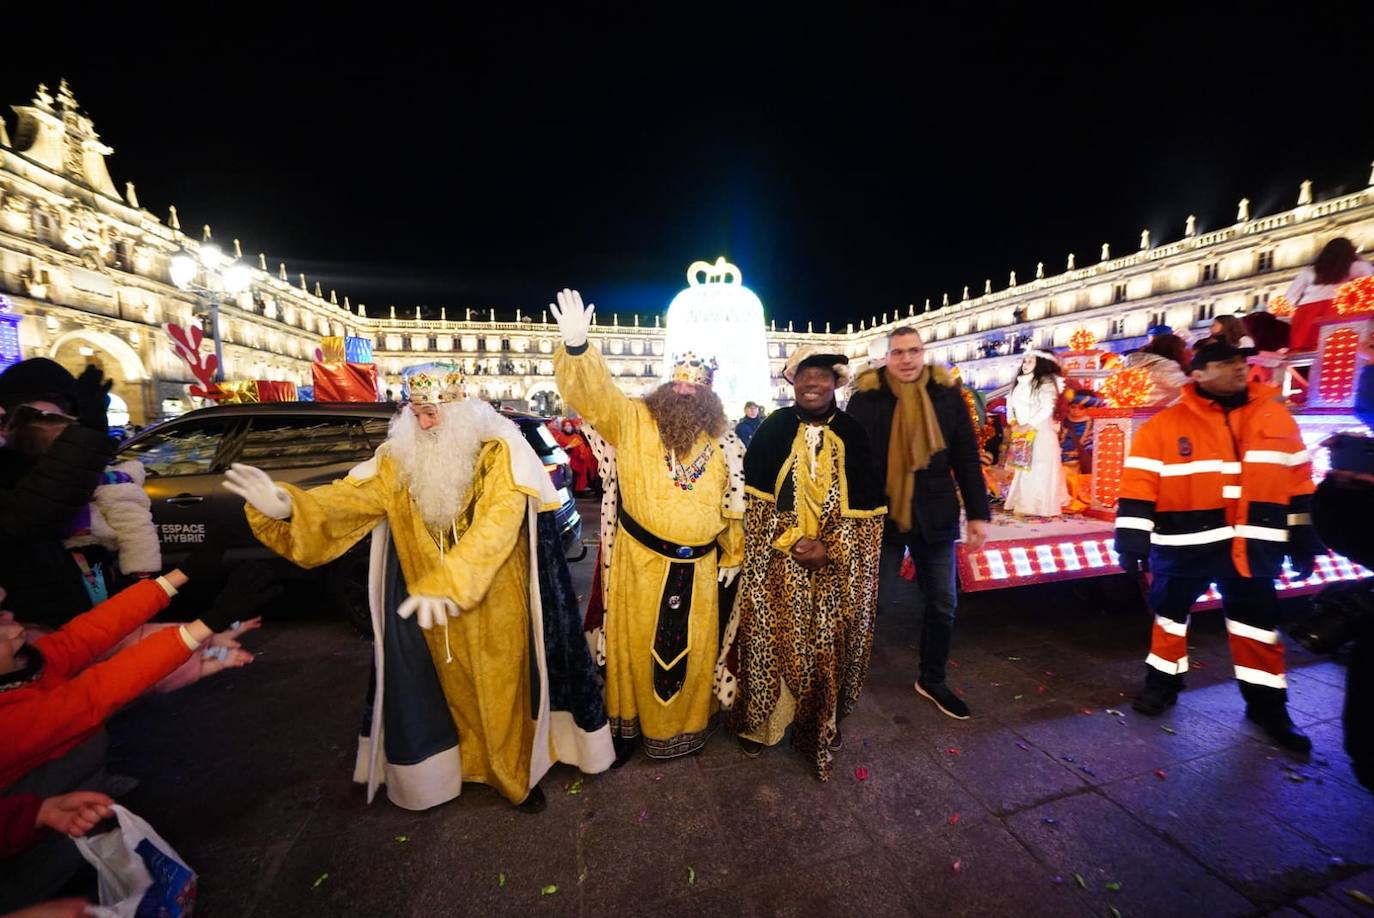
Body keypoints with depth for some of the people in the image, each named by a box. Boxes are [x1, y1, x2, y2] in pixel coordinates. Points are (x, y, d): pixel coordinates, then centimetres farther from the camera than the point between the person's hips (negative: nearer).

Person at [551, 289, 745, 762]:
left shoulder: (722, 441, 3)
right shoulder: (633, 419, -6)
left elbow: (733, 504, 8)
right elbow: (594, 392, -22)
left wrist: (732, 555, 10)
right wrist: (577, 346, -39)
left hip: (697, 566, 3)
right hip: (640, 560, -2)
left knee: (692, 649, 16)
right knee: (634, 643, 14)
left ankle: (686, 723, 42)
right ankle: (627, 724, 38)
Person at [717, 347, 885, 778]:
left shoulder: (854, 436, -1)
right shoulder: (773, 429, -2)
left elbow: (868, 511, -2)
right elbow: (754, 497, -3)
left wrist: (829, 549, -12)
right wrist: (788, 540, -10)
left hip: (835, 571, 1)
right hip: (776, 565, 0)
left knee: (826, 648, 11)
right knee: (770, 642, 7)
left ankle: (818, 728, 36)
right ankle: (759, 722, 31)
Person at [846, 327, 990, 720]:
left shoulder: (947, 395, 2)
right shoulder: (865, 398, -6)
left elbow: (967, 459, 5)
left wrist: (978, 513, 1)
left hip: (935, 517, 3)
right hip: (879, 516, -3)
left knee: (941, 603, 14)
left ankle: (932, 680, 36)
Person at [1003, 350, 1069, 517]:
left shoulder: (1046, 383, -6)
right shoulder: (1020, 384, 14)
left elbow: (1047, 409, -15)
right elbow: (1011, 404, 13)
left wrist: (1027, 426, -18)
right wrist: (1013, 423, -4)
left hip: (1042, 433, -6)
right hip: (1023, 434, 6)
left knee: (1040, 469, -5)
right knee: (1023, 468, 8)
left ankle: (1042, 506, 2)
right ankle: (1024, 504, 16)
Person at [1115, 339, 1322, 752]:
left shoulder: (1276, 415, 5)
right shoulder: (1165, 424, -8)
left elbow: (1299, 481, 11)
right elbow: (1140, 483, -10)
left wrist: (1303, 539, 10)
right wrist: (1133, 538, -14)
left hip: (1254, 544, 3)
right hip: (1186, 543, -3)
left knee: (1258, 623, 14)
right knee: (1170, 611, 11)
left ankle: (1267, 704, 31)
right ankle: (1163, 681, 29)